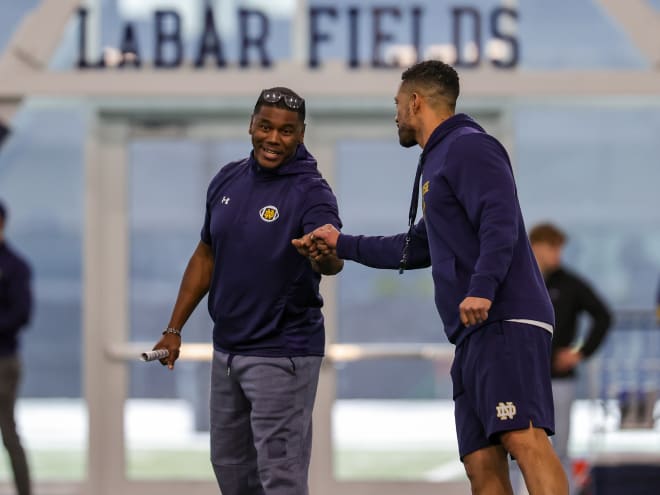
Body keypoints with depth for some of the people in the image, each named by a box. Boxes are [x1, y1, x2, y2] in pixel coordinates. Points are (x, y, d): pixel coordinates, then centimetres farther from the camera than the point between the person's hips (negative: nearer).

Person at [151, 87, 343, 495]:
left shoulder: (310, 193, -17)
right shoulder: (228, 181, 3)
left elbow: (333, 261, -36)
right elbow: (206, 257, 15)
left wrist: (325, 256, -60)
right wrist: (174, 329, 14)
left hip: (282, 354, -7)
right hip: (227, 350, 7)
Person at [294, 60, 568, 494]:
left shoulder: (469, 148, -3)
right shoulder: (439, 160, 28)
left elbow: (501, 222, -18)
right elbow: (418, 248, 40)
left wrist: (482, 289, -30)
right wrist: (343, 244, 44)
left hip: (507, 322, -10)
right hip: (475, 334, 10)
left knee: (523, 438, -24)